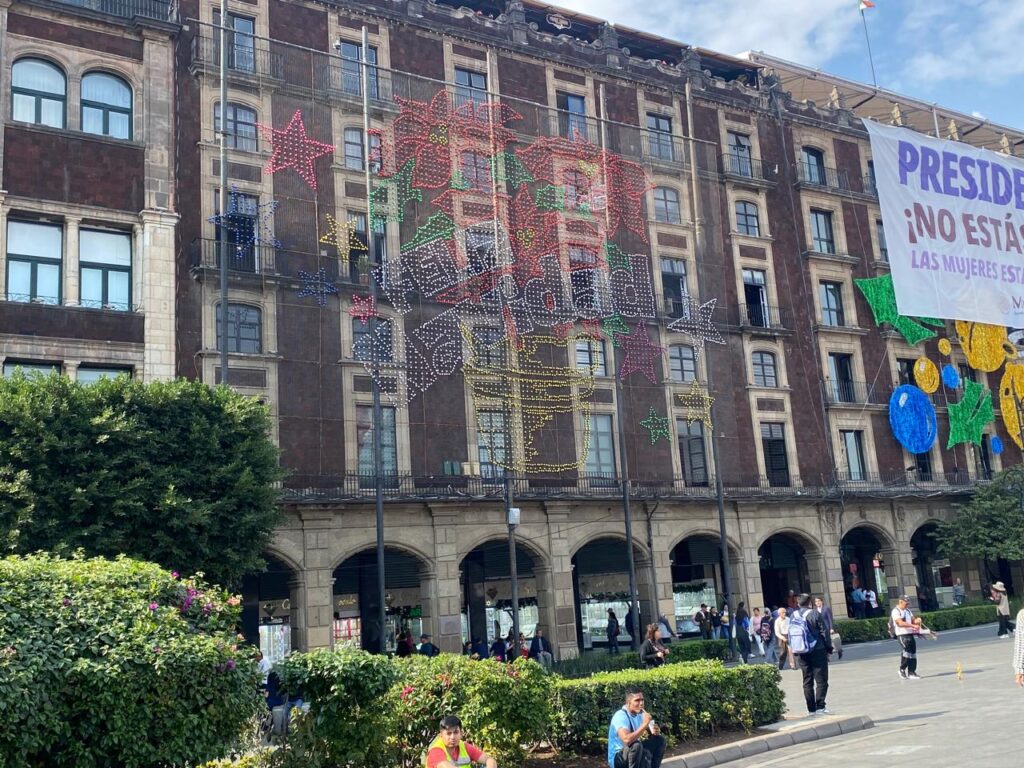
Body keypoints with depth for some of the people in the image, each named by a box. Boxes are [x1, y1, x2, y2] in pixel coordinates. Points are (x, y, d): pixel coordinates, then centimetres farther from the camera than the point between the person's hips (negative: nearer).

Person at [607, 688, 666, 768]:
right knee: (636, 744, -36)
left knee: (660, 739, 3)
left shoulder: (640, 713, 1)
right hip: (617, 759, -8)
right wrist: (644, 724, -35)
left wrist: (655, 731, -15)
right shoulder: (620, 716, -25)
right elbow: (627, 740, -40)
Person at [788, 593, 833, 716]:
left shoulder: (793, 616, 6)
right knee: (821, 680, -1)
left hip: (801, 654, 5)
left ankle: (811, 709, 10)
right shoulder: (814, 614, -9)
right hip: (817, 651, -5)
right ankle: (820, 707, -8)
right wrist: (829, 647, 3)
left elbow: (790, 635, 8)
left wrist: (795, 651, 13)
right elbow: (824, 632, -8)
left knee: (807, 681, 9)